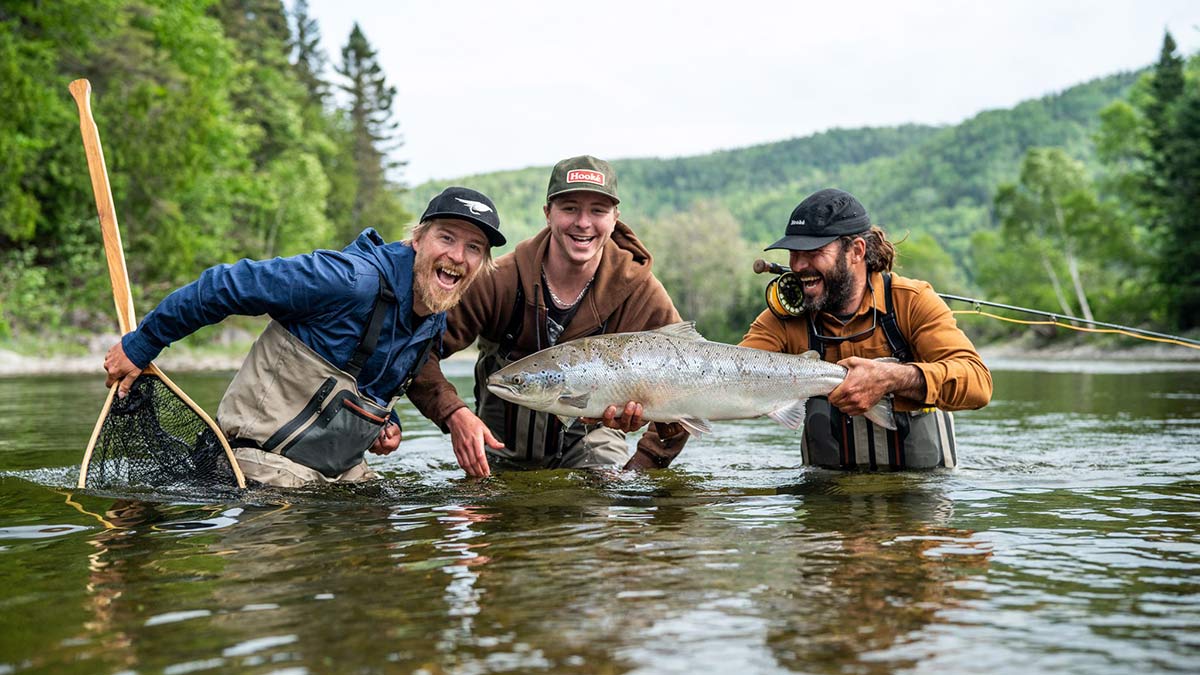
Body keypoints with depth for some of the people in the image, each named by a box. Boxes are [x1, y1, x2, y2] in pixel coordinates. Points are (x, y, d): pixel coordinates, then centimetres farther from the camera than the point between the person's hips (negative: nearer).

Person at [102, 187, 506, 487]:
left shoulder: (436, 322, 3)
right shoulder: (354, 278, -24)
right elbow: (226, 285, -20)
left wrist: (385, 420, 2)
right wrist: (140, 346, -13)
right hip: (272, 458, -8)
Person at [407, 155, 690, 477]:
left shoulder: (639, 291, -17)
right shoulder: (500, 280, -21)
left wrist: (641, 466, -14)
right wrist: (455, 415, -37)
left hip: (589, 437, 0)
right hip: (502, 444, 1)